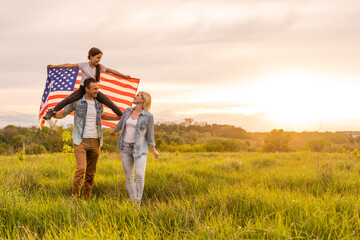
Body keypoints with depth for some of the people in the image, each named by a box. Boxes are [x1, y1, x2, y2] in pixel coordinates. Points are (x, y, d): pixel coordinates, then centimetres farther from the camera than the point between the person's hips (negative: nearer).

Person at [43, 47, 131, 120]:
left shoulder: (100, 67, 0)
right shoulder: (83, 65, -8)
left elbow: (112, 71, 8)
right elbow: (69, 65, -8)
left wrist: (124, 76, 13)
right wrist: (54, 66, -8)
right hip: (82, 89, -2)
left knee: (110, 103, -9)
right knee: (68, 99, -25)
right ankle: (51, 112, -21)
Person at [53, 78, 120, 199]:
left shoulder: (99, 103, 10)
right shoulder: (76, 101, -3)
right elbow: (63, 114, 7)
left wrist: (117, 118, 24)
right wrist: (54, 114, -14)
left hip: (95, 141, 4)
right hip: (81, 141, -4)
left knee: (91, 172, 6)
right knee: (81, 169, -17)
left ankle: (87, 198, 14)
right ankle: (75, 196, -8)